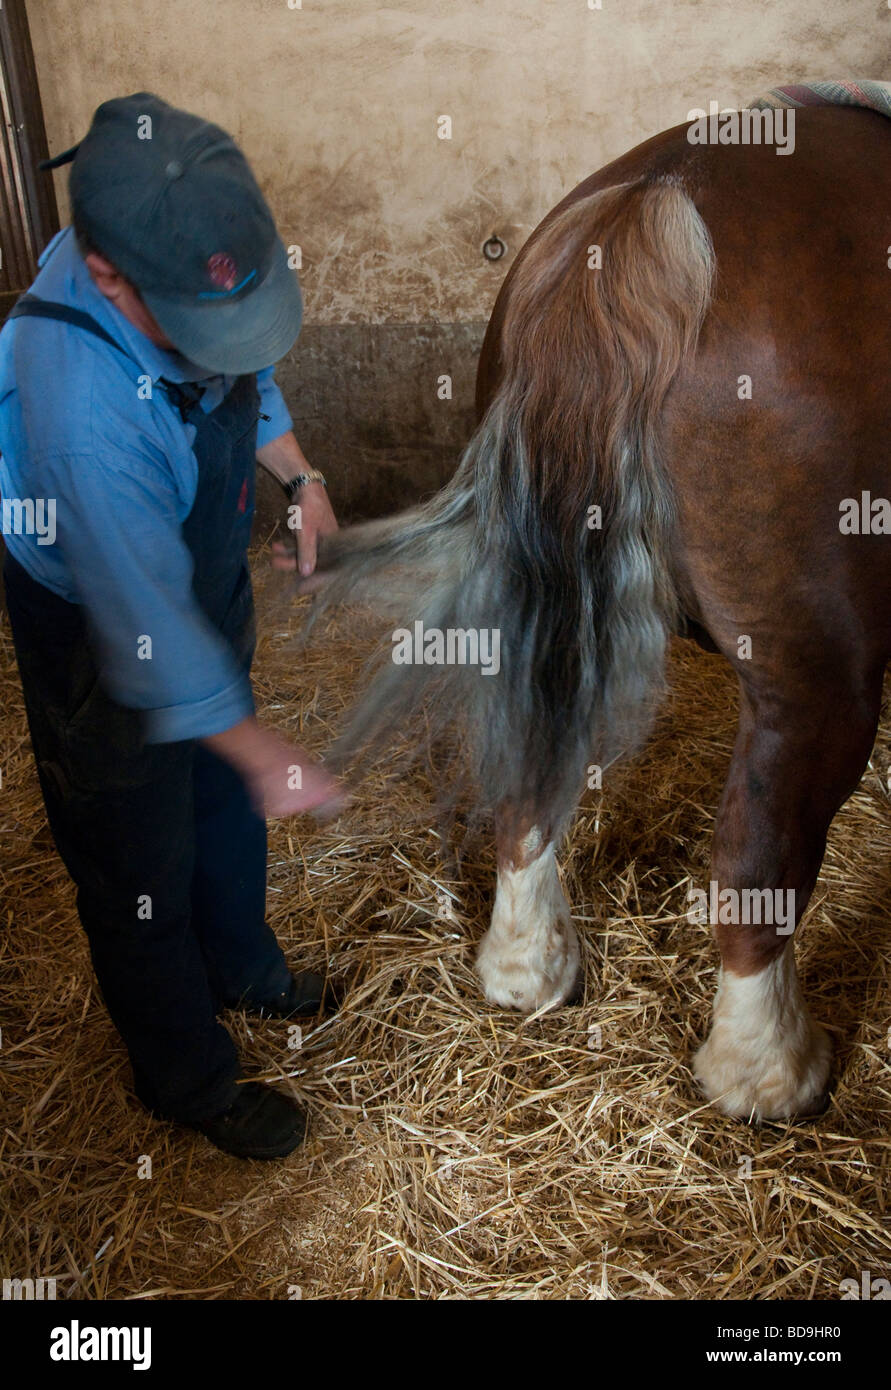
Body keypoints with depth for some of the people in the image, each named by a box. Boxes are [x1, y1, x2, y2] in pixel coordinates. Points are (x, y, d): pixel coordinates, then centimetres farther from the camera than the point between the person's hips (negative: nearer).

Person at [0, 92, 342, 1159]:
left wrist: (298, 475, -2)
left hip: (206, 578, 8)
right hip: (101, 640, -7)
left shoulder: (176, 261, -16)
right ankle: (187, 1079, 38)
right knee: (141, 867, 12)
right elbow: (148, 626, -32)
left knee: (225, 798, 26)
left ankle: (240, 968, 55)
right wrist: (266, 757, -23)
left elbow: (247, 377, 8)